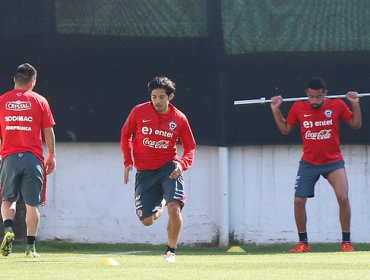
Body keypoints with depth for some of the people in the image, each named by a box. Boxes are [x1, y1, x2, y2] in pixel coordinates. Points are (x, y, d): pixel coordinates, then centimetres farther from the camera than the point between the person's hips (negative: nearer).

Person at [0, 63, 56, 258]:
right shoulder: (39, 101, 3)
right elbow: (48, 132, 4)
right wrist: (51, 156, 12)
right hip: (33, 158, -1)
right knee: (32, 203, 4)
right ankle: (30, 246, 0)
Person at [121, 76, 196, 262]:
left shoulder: (179, 118, -6)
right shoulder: (139, 112, -6)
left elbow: (190, 147, 2)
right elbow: (126, 135, 9)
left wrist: (182, 164, -19)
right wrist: (128, 161, -1)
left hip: (169, 168, -1)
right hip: (145, 172, 1)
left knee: (174, 208, -24)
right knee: (146, 220, 3)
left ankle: (171, 251, -5)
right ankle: (157, 208, 42)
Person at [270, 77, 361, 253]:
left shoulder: (337, 105, -8)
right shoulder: (298, 108, -5)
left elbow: (356, 124, 3)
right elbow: (285, 129, 10)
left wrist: (355, 104, -11)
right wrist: (276, 110, -1)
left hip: (333, 161, -2)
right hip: (309, 163, 2)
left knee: (343, 198, -18)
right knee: (299, 201, -4)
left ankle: (346, 243, -7)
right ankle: (303, 243, 11)